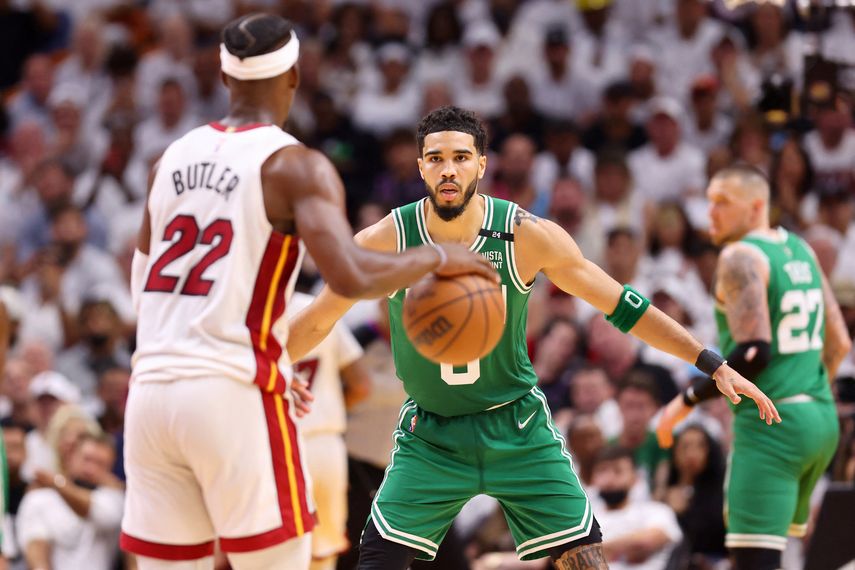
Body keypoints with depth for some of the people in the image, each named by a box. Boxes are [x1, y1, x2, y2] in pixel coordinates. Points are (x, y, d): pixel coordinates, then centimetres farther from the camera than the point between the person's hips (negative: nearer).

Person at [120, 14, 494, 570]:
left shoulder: (173, 158, 14)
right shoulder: (295, 166, -6)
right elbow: (350, 276, -20)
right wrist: (438, 258, -3)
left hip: (152, 390, 6)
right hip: (234, 394, -6)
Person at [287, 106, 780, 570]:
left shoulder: (528, 237, -13)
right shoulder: (384, 242, -14)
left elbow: (622, 305, -5)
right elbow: (315, 323, -1)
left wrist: (714, 364, -6)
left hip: (518, 430, 0)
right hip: (430, 438, 0)